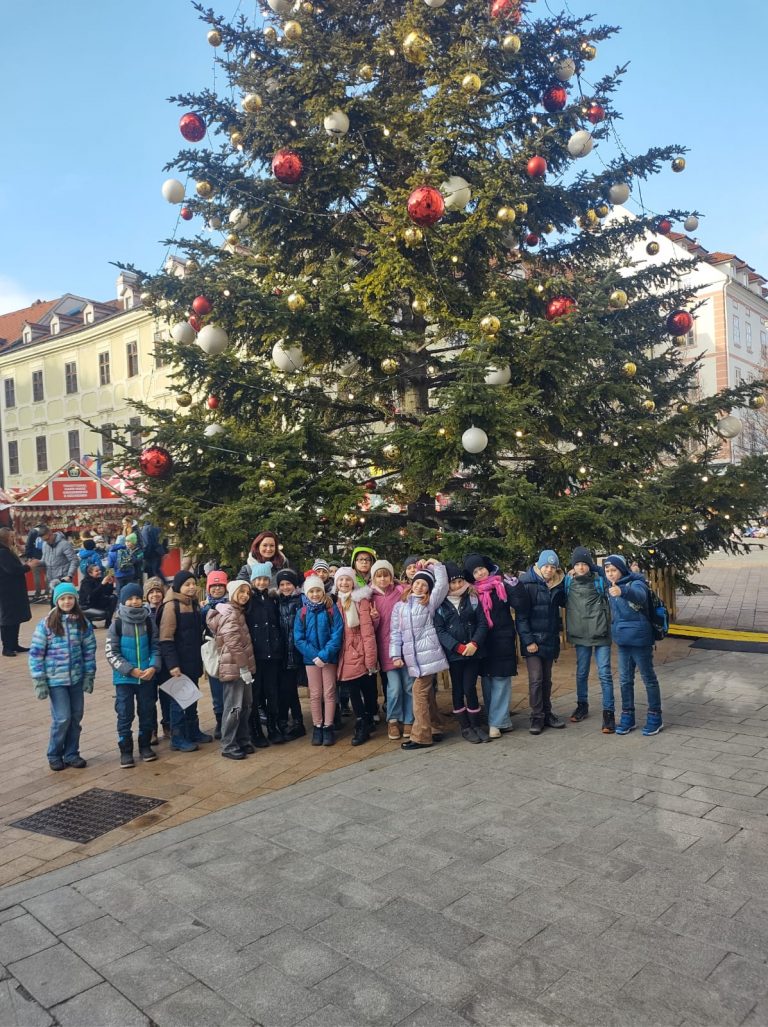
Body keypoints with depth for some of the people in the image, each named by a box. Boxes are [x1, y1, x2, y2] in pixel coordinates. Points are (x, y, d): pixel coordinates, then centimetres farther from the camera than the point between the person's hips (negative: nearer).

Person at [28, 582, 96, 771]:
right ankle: (54, 755, 16)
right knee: (62, 718, -5)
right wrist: (39, 682, -8)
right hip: (55, 680, -3)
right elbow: (36, 653, -5)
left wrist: (89, 676, 3)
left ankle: (71, 753, 25)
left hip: (77, 678, 3)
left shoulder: (83, 622, 1)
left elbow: (89, 650, 6)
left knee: (76, 717, 8)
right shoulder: (46, 624, -7)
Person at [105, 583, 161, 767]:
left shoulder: (148, 621, 0)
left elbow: (156, 647, 4)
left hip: (147, 676, 2)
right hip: (124, 678, -2)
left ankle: (145, 746, 27)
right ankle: (126, 751, 16)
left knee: (147, 712, 11)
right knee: (125, 715, 4)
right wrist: (130, 670, -15)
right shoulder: (117, 624, -7)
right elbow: (111, 653, -8)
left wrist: (153, 666, -12)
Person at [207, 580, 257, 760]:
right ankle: (228, 746, 4)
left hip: (241, 667, 10)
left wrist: (245, 667, 16)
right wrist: (244, 668, -18)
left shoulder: (237, 612, 16)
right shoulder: (230, 614, -15)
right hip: (234, 668, -10)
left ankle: (243, 740, 24)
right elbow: (234, 644, -20)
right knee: (234, 707, -4)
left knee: (245, 705, 14)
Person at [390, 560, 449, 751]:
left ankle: (421, 736, -3)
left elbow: (442, 584, -8)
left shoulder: (430, 603, 3)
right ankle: (434, 729, 23)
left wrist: (435, 565, 3)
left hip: (428, 653, -5)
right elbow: (395, 632, 11)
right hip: (412, 656, 5)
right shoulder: (400, 606, 13)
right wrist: (396, 655, 4)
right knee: (427, 692, 13)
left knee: (419, 691, -8)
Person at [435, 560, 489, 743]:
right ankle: (465, 728, 19)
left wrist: (474, 643, -14)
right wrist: (459, 647, -15)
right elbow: (439, 630, -7)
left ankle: (476, 725, 12)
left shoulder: (472, 598, 4)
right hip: (453, 653, 0)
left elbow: (483, 623, 1)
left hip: (473, 652, 0)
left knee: (470, 688, -4)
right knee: (458, 690, 7)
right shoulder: (440, 604, 0)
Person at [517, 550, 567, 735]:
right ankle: (537, 717, 4)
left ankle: (547, 713, 24)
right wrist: (528, 640, -17)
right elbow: (521, 616, -12)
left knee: (547, 679, 14)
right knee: (535, 679, -6)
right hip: (533, 640, -5)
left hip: (550, 640, 5)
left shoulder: (558, 585, 5)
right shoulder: (527, 584, -10)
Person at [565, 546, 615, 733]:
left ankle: (609, 713, 3)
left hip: (600, 634, -3)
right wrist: (568, 577, 6)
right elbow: (562, 601, 17)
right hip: (580, 635, 3)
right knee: (581, 673, 15)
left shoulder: (600, 580, -5)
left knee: (604, 674, -3)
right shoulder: (568, 582, 4)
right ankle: (582, 706, 32)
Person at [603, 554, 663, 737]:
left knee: (648, 678, 5)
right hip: (622, 640, 6)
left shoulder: (636, 583, -16)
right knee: (625, 680, 12)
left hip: (639, 639, -6)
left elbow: (640, 595, -40)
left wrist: (622, 591, -59)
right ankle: (627, 716, 23)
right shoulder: (610, 587, 4)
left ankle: (655, 718, 16)